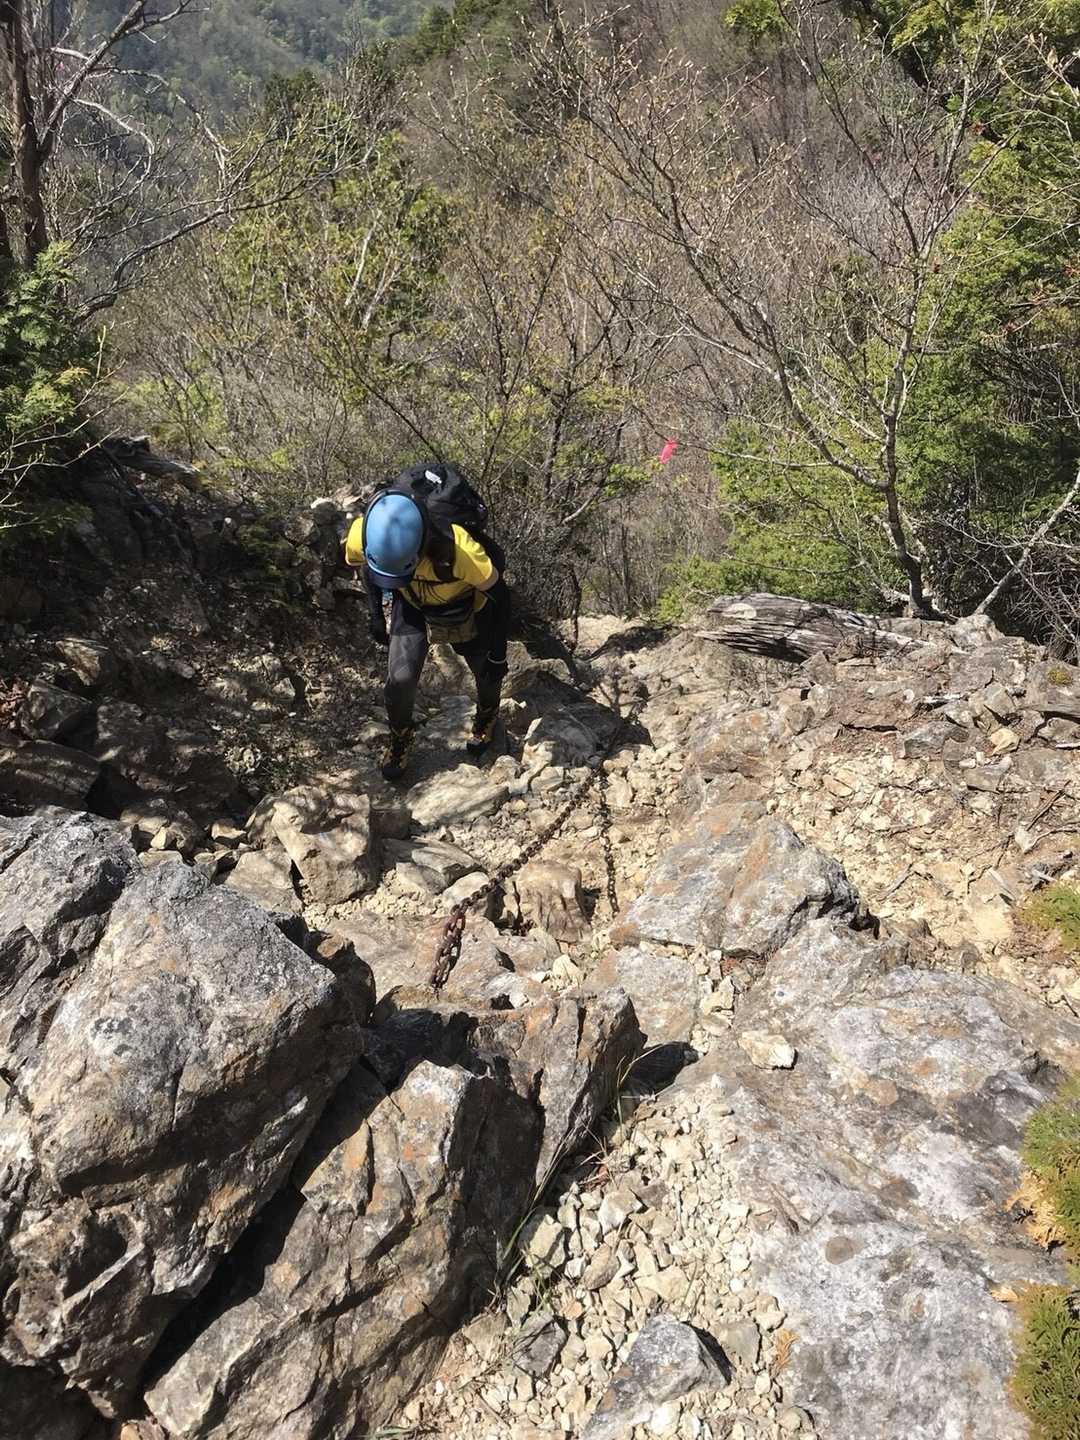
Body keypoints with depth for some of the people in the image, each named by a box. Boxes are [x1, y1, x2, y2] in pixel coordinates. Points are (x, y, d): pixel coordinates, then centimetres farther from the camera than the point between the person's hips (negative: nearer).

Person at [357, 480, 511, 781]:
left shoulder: (459, 550, -45)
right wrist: (376, 615, -1)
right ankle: (399, 738, 22)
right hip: (412, 607, 2)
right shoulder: (367, 534, -33)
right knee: (400, 678, -9)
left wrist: (498, 656, -20)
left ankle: (487, 717, 51)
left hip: (463, 610, -2)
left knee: (486, 671, 16)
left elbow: (499, 597, -28)